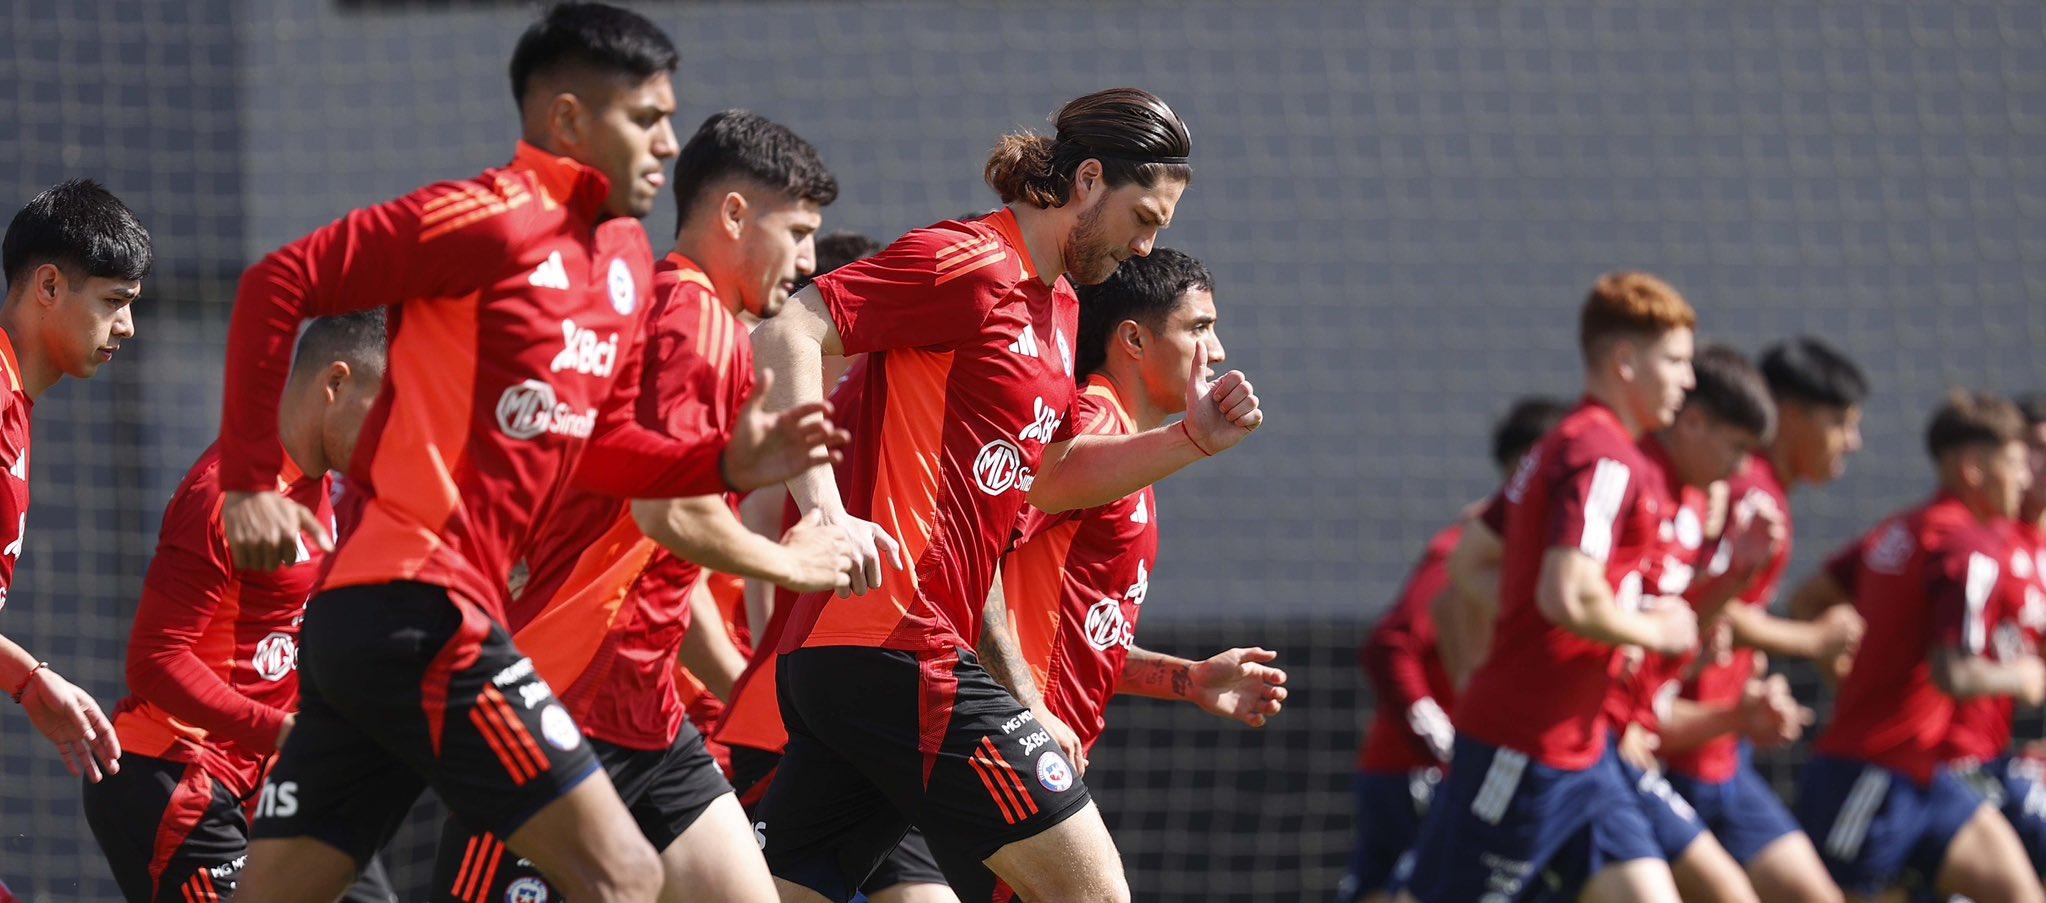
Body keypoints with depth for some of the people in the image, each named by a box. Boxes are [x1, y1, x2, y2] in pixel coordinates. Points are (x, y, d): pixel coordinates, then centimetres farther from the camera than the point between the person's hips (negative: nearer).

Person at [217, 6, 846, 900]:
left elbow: (593, 444, 24)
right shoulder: (492, 218, -10)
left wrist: (727, 463, 7)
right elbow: (277, 284, -9)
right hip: (418, 614, -9)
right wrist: (250, 481, -11)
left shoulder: (626, 256, 17)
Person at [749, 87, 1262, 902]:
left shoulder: (1057, 307, 22)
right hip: (898, 644, -10)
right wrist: (827, 512, -25)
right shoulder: (971, 262, -8)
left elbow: (1046, 477, 32)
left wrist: (1191, 439, 18)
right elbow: (787, 335, -15)